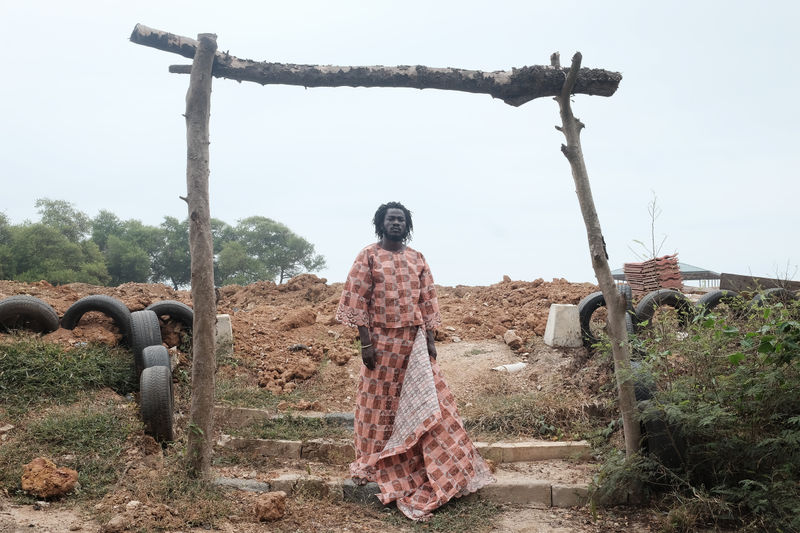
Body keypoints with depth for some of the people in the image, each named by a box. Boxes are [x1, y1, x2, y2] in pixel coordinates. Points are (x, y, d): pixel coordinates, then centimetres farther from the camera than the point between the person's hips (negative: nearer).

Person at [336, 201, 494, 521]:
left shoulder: (417, 259, 8)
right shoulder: (368, 257, -3)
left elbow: (427, 301, 8)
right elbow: (357, 302, -7)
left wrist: (430, 340, 2)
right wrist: (365, 343, -12)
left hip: (414, 342, 3)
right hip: (383, 342, -3)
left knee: (425, 401, 4)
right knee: (382, 403, 7)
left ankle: (441, 466, 17)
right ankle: (375, 464, 25)